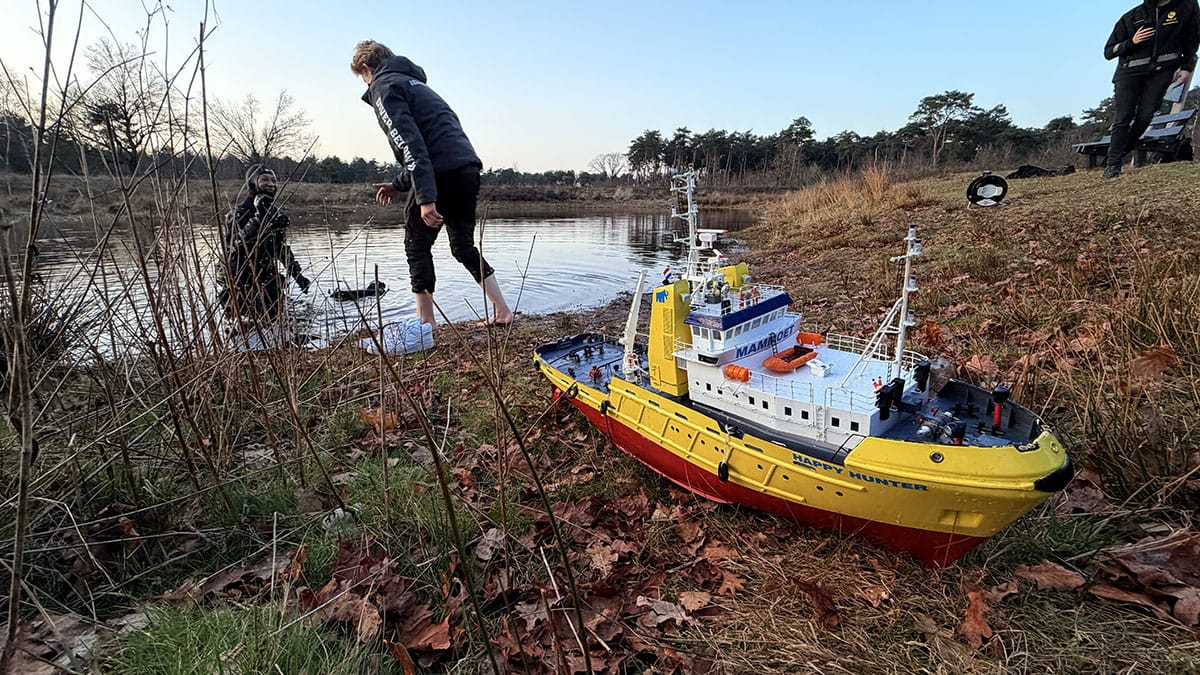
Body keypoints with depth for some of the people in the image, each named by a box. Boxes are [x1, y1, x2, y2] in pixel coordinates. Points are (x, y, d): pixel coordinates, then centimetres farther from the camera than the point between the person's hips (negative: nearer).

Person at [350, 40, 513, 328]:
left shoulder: (384, 87, 3)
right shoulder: (414, 83, 31)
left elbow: (411, 145, -13)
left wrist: (425, 197, -20)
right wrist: (398, 185, 36)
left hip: (441, 173, -8)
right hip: (468, 167, 8)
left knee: (417, 245, 6)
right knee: (464, 246, 17)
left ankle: (426, 323, 7)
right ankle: (501, 312, 14)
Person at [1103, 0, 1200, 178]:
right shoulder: (1131, 17, 2)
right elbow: (1108, 52, 3)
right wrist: (1131, 42, -15)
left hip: (1162, 71, 1)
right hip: (1131, 71, -1)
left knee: (1145, 115, -9)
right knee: (1124, 118, -9)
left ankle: (1121, 153, -1)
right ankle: (1113, 164, -13)